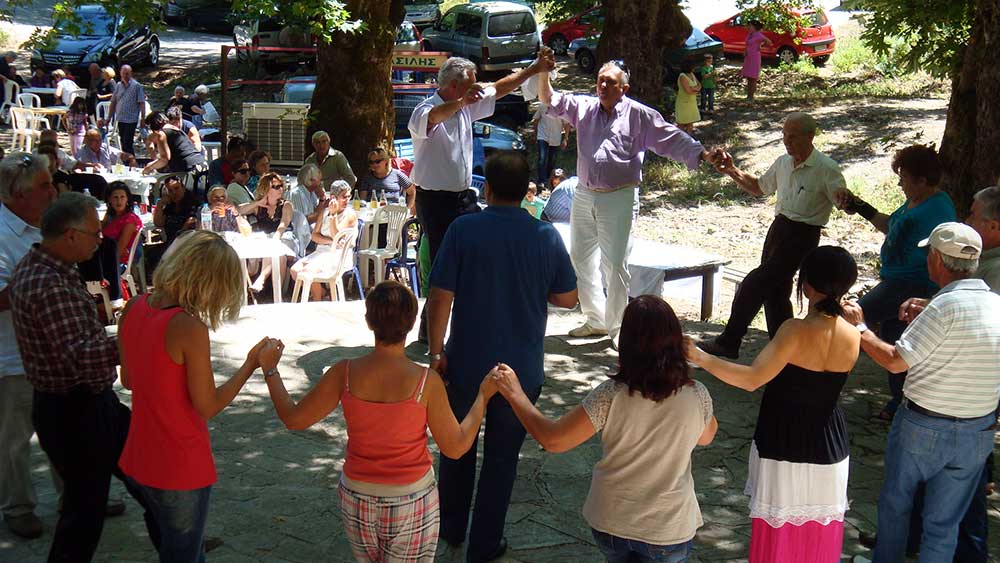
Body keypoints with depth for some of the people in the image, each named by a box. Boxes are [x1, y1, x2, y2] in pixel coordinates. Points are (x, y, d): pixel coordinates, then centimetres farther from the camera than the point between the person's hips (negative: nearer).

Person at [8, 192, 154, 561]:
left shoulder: (34, 267, 5)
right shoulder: (51, 287, -28)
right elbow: (80, 355, -37)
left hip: (84, 401, 11)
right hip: (75, 412, -11)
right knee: (86, 506, 4)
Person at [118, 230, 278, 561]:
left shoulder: (134, 308, -4)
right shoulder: (190, 328, -26)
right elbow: (208, 406, -19)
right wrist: (253, 364, -12)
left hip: (138, 460, 7)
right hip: (181, 470, -7)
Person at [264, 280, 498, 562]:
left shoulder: (345, 373, -15)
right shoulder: (426, 382, -19)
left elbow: (293, 418, -5)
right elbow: (456, 447, -10)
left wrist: (270, 370, 9)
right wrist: (483, 396, 1)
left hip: (356, 498, 3)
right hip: (411, 501, -2)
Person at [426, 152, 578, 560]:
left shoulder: (464, 230, -13)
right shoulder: (546, 236, -8)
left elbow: (440, 299, -13)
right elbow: (568, 298, 2)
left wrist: (435, 353, -2)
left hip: (466, 364, 0)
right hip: (521, 369, 1)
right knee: (502, 457, 14)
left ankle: (451, 528, 37)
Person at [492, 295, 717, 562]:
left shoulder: (611, 395, -22)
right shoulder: (697, 396, -17)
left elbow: (553, 440, -17)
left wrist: (515, 393, -5)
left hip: (610, 523, 1)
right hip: (669, 531, -1)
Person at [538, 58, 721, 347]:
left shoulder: (640, 115, -3)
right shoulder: (584, 107, 9)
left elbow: (672, 139, -7)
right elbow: (550, 100, 7)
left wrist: (703, 154, -19)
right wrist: (544, 74, -10)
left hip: (618, 200, -5)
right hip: (584, 196, 5)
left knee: (615, 264, -6)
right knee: (580, 259, 13)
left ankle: (617, 326, 8)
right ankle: (596, 319, 29)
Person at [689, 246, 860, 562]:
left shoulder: (796, 331, -23)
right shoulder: (852, 337, -7)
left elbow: (752, 379, -29)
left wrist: (701, 359, -27)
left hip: (781, 445, -4)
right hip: (828, 448, 4)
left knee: (778, 534, 12)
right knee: (819, 535, 19)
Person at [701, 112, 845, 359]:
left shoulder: (827, 169, -14)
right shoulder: (782, 163, 8)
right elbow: (759, 188, 23)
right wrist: (731, 171, 10)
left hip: (803, 235, -8)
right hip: (779, 227, 8)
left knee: (755, 283, -12)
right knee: (774, 290, 11)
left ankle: (729, 342, -3)